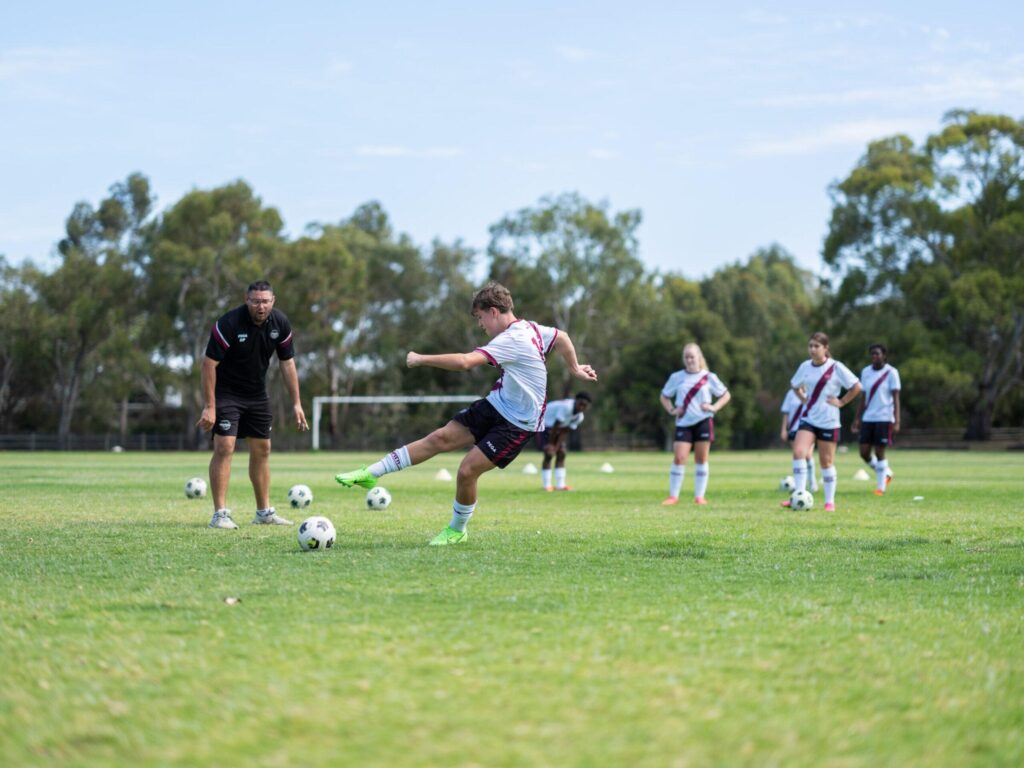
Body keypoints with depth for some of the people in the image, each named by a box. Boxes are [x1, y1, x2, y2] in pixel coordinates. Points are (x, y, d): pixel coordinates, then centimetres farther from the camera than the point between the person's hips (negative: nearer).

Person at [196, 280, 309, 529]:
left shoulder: (280, 324, -8)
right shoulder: (229, 323, -25)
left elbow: (287, 363, 2)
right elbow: (209, 362, -22)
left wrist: (296, 403, 0)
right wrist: (209, 406, -23)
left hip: (257, 394, 6)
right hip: (226, 393, -6)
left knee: (262, 450, 9)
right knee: (224, 448, -15)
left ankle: (264, 511, 20)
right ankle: (220, 514, -12)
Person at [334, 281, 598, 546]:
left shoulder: (511, 340, -26)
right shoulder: (530, 328, 3)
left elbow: (464, 361, -35)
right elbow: (562, 337, 19)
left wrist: (421, 359, -25)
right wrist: (574, 368, 32)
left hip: (518, 424, -9)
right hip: (496, 405, 9)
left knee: (467, 470, -13)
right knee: (440, 438, -1)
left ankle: (457, 530, 12)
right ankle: (370, 474, -2)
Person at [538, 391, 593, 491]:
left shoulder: (579, 417, -7)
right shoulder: (566, 407, -34)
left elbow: (564, 432, -6)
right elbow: (555, 426, -28)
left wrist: (556, 447, -15)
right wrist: (550, 443, -21)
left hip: (559, 428, 8)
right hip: (546, 423, -8)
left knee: (561, 454, 1)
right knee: (549, 454, -14)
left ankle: (560, 485, 5)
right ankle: (547, 485, -10)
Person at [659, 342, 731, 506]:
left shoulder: (708, 377, 3)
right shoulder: (676, 377, 6)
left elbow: (726, 395, 9)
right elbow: (664, 396, 17)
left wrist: (714, 408, -7)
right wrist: (671, 410, -1)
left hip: (703, 421, 0)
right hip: (683, 423, 0)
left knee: (701, 459, 2)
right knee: (679, 458, -9)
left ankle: (699, 496, 6)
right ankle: (673, 496, -4)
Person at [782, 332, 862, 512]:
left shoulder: (836, 367, -9)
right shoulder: (805, 367, 5)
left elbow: (856, 387, -7)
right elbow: (794, 384, 23)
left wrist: (841, 402, -10)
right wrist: (803, 399, 9)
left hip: (828, 421, -3)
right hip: (808, 419, 3)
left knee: (826, 462, 4)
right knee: (798, 452, -17)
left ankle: (830, 502, 16)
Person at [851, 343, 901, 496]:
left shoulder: (891, 373, -4)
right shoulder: (865, 372, 11)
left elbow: (896, 397, -7)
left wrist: (897, 420, -15)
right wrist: (857, 418, 12)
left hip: (884, 418, -5)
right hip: (867, 418, 5)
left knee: (879, 451, -5)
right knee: (864, 452, 0)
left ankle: (881, 486, 6)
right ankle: (886, 472, 25)